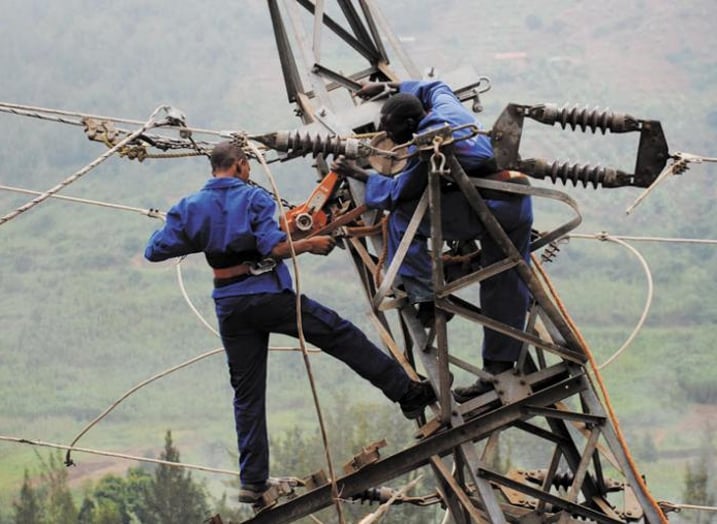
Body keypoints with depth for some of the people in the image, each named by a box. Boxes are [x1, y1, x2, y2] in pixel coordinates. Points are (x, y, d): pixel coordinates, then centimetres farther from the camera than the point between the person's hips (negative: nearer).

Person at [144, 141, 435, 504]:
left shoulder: (190, 207, 3)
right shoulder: (253, 198, -8)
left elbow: (155, 250, 2)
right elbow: (274, 248, -19)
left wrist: (197, 239, 18)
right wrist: (310, 244, -3)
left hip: (230, 308, 4)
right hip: (269, 296, -4)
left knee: (247, 394, 9)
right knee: (342, 336, 7)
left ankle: (252, 482, 8)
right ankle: (407, 393, 9)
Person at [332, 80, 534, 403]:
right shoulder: (446, 107, 9)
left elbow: (396, 192, -3)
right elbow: (434, 87, 35)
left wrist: (359, 175, 9)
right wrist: (388, 87, 40)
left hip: (485, 211, -9)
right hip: (519, 207, 9)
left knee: (402, 216, -2)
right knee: (504, 288, 13)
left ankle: (426, 296, -1)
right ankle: (499, 369, 18)